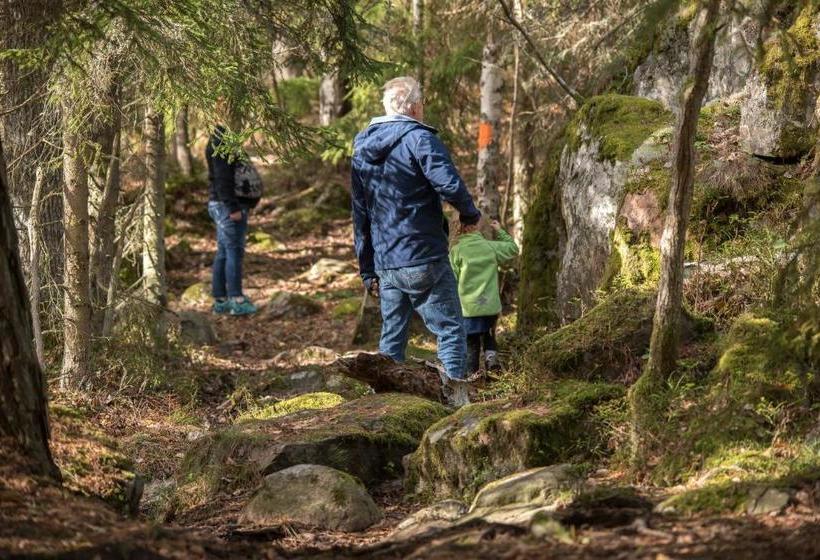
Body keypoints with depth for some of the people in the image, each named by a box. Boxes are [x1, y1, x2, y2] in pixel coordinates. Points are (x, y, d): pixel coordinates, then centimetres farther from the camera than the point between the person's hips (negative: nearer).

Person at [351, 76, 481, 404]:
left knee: (391, 338, 14)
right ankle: (456, 399, -5)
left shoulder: (362, 150, 14)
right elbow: (449, 184, -22)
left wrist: (368, 271, 22)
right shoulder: (418, 139, -9)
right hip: (425, 261, -6)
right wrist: (470, 214, -2)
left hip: (385, 266, 6)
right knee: (450, 330, 1)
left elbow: (360, 215, 18)